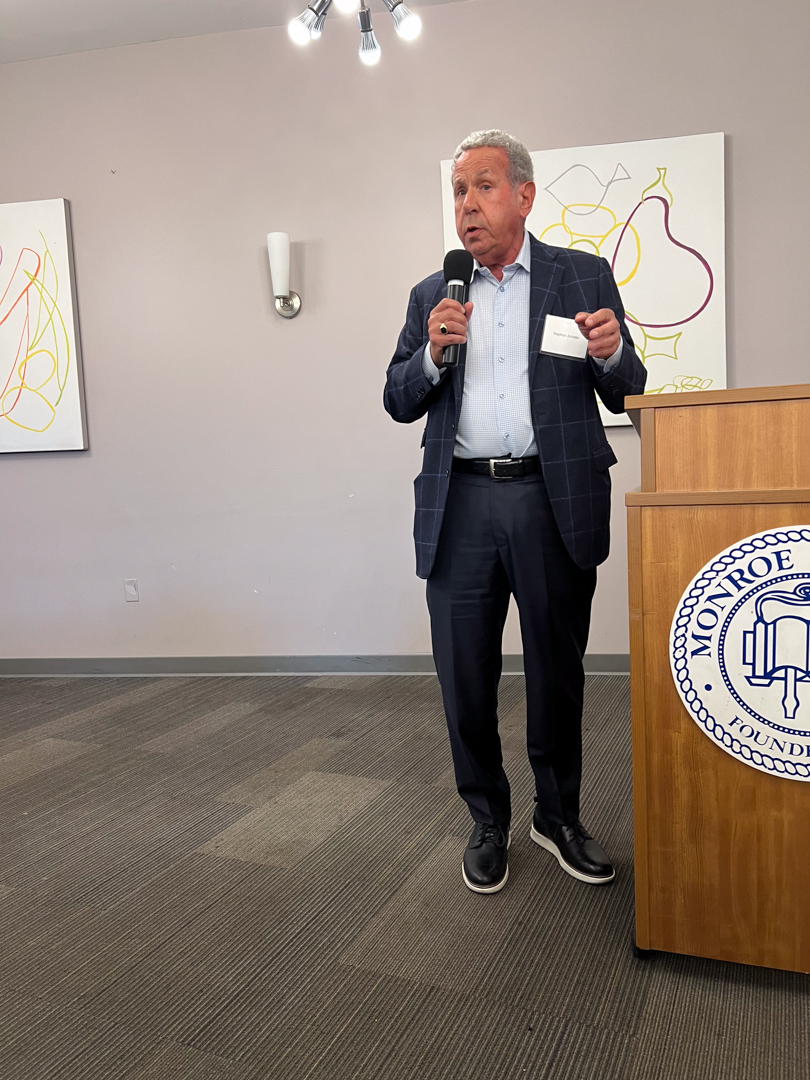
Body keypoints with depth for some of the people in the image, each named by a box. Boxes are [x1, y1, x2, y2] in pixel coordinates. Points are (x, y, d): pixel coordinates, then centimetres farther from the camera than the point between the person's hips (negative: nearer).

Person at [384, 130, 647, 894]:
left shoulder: (583, 277, 7)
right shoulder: (432, 296, 12)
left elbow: (626, 396, 5)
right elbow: (399, 402, 9)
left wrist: (611, 354, -17)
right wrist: (433, 352, -10)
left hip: (554, 501, -1)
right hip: (460, 507, 2)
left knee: (557, 672, 10)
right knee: (464, 678, 7)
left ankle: (558, 817, 31)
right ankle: (487, 824, 27)